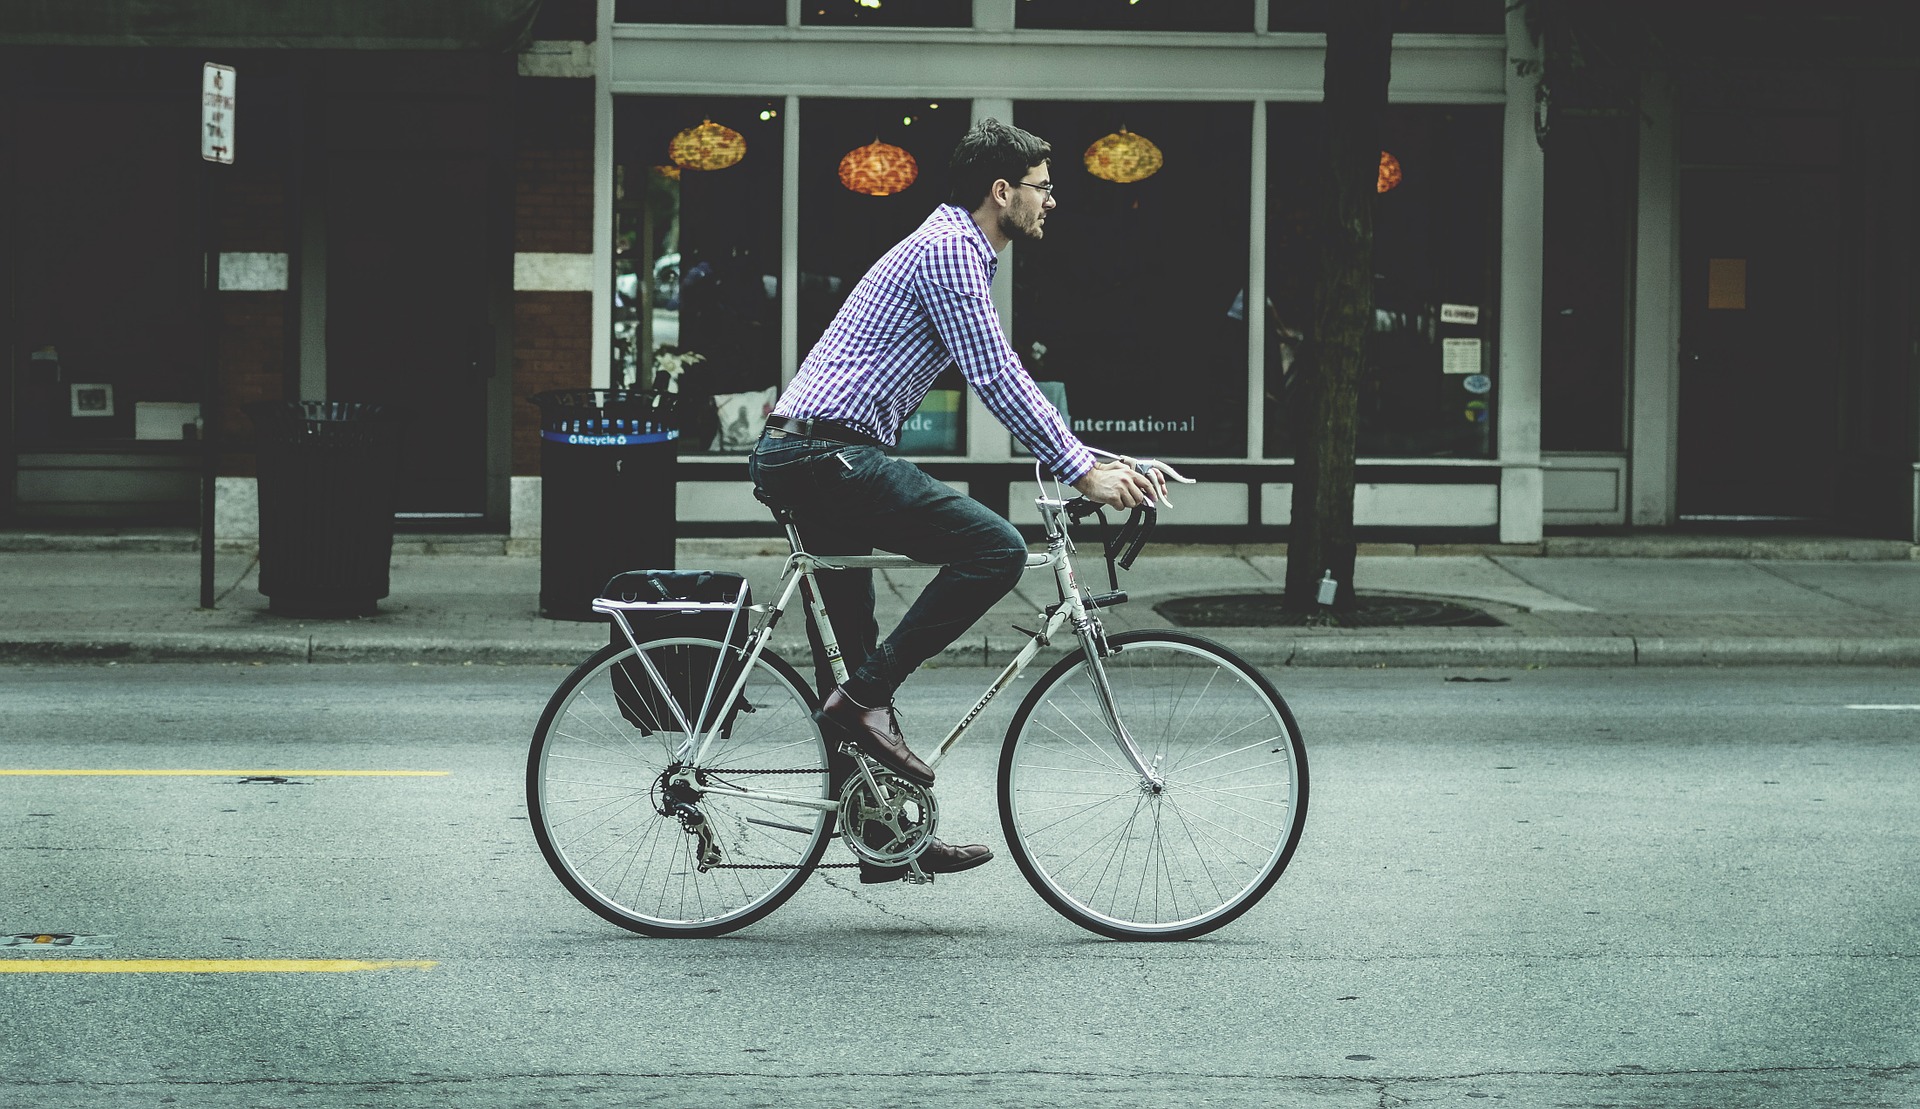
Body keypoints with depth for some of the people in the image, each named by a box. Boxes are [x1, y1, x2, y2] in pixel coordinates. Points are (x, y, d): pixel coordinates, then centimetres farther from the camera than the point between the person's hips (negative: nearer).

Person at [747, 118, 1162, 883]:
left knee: (850, 655, 13)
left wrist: (1091, 459, 21)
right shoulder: (947, 251, -10)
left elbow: (1005, 379, 27)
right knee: (993, 549, -17)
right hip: (830, 454, -11)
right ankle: (866, 698, -14)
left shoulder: (963, 254, 23)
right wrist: (1082, 472, -12)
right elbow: (997, 383, -16)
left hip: (799, 459, 11)